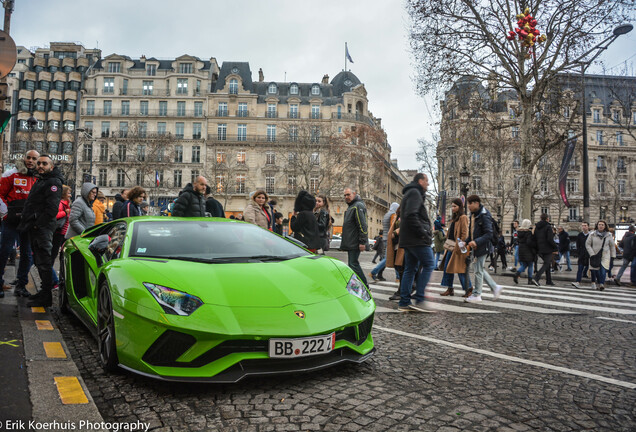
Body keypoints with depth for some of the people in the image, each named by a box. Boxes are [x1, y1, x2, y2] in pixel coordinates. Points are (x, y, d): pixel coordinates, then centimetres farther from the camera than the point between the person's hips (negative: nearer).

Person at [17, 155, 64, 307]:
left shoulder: (53, 182, -9)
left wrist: (38, 224, -18)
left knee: (44, 262, -9)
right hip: (35, 228, 10)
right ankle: (44, 292, 23)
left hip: (43, 228, -10)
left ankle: (46, 297, -7)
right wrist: (28, 223, 17)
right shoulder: (40, 181, 23)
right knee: (40, 261, 14)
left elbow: (52, 208, -19)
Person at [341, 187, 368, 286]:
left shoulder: (358, 206, -12)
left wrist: (362, 242, -23)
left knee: (353, 264, -10)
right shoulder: (350, 207, 20)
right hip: (350, 243, 10)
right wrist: (344, 241, 22)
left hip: (355, 243, -10)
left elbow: (363, 225, -19)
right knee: (352, 264, 12)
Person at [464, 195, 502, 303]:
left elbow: (489, 234, -21)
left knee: (478, 270, -2)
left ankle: (477, 294, 7)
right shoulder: (473, 215, 11)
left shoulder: (484, 215, -16)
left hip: (482, 247, -9)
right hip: (476, 246, 9)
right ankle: (495, 287, 28)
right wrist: (468, 242, 8)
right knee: (480, 270, 15)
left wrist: (476, 242, -30)